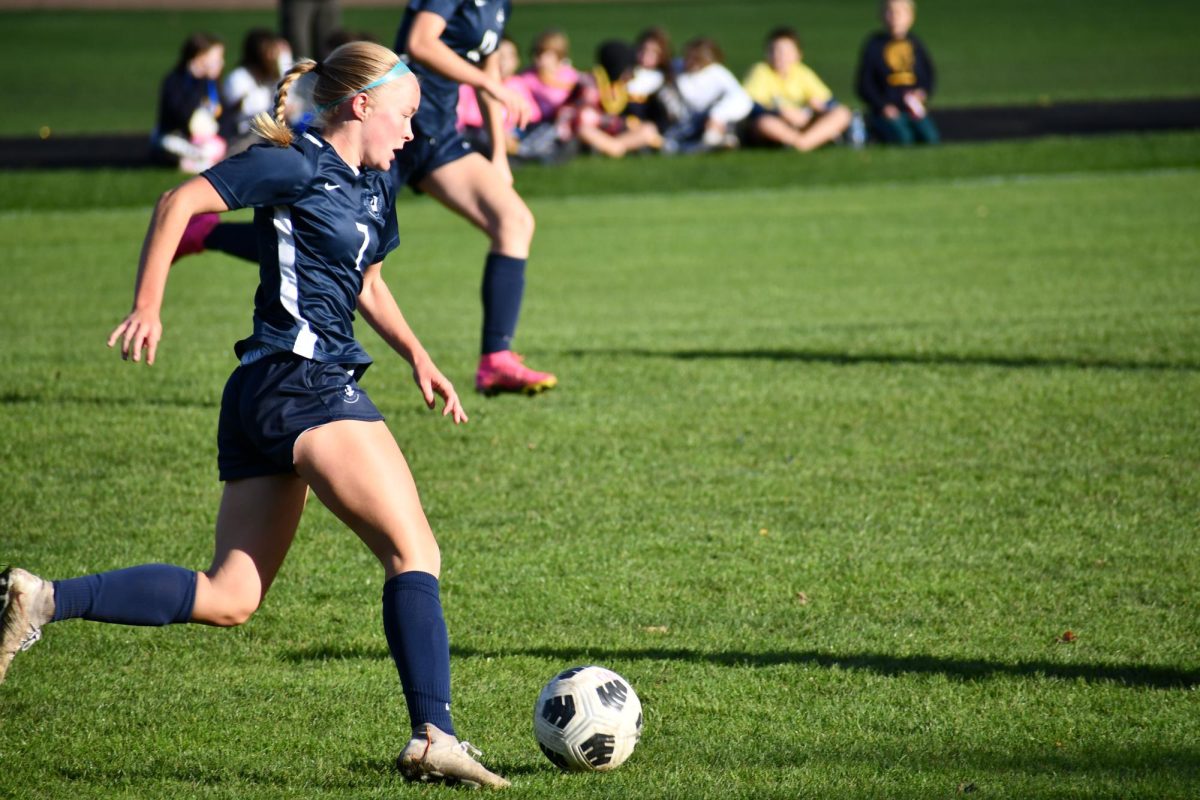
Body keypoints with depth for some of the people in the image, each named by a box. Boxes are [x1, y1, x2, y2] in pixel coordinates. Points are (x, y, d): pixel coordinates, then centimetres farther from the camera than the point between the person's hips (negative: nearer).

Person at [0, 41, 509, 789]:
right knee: (416, 553, -12)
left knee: (228, 599, 6)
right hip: (305, 383, -10)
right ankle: (434, 736, -18)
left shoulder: (375, 183, 20)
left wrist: (416, 354, 20)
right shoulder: (296, 165, -6)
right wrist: (147, 307, -16)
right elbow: (181, 201, -10)